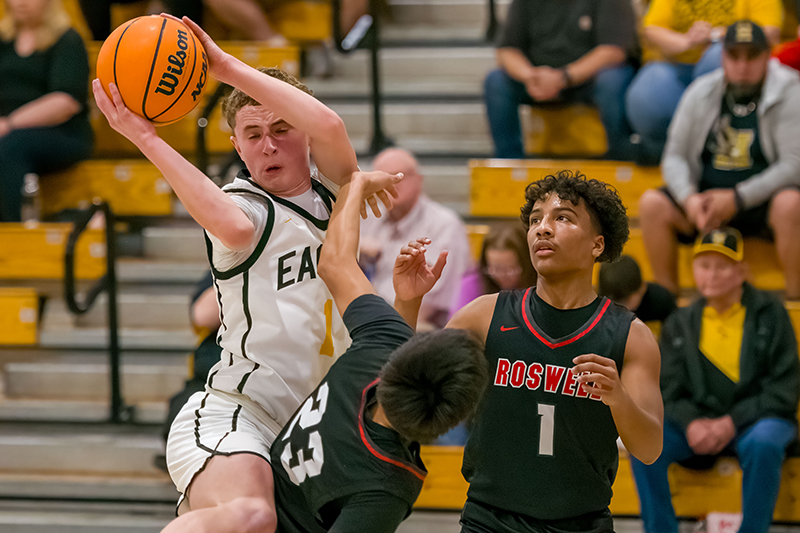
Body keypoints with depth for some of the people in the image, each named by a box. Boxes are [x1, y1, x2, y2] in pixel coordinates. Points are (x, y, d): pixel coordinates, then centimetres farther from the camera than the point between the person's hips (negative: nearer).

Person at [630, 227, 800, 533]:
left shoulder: (769, 314, 1)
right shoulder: (680, 324, 11)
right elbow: (669, 390, 7)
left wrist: (733, 422, -16)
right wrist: (691, 423, -16)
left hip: (756, 418, -3)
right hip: (697, 419, 3)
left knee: (764, 444, -38)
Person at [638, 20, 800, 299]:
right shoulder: (701, 93, 5)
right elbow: (675, 157, 5)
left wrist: (738, 199, -22)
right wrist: (689, 198, -16)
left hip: (761, 204, -3)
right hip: (706, 201, 3)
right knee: (652, 203, -21)